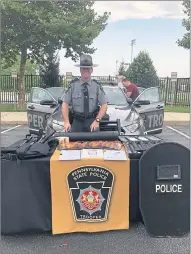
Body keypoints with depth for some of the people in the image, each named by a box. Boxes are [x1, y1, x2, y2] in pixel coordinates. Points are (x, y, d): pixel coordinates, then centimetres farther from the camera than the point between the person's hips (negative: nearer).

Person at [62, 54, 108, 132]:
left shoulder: (97, 85, 0)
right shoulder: (73, 85, -2)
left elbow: (104, 105, -2)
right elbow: (65, 104, -2)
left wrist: (97, 120, -14)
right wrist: (66, 122, -13)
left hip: (92, 120, 0)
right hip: (77, 120, 0)